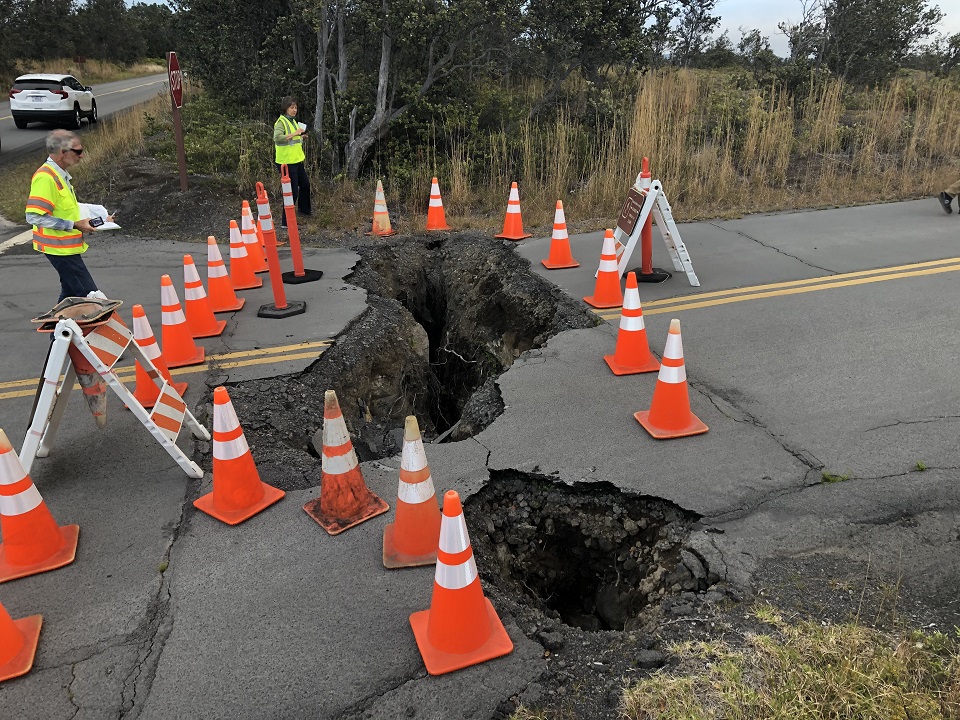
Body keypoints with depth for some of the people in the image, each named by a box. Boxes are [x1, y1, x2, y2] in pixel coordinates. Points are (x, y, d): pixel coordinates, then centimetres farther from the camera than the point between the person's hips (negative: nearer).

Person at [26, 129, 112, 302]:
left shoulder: (60, 175, 11)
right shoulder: (45, 177, -20)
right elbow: (34, 216, -25)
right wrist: (74, 225, -22)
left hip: (68, 247, 10)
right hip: (60, 248, -10)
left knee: (71, 293, 18)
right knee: (89, 296, -11)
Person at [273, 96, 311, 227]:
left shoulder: (293, 121, 14)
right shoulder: (281, 122, -14)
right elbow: (277, 138, -31)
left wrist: (300, 136, 8)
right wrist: (295, 134, -30)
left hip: (297, 160, 9)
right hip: (287, 162, -9)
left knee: (305, 184, 23)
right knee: (292, 191, -8)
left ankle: (304, 209, 45)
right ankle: (286, 221, 0)